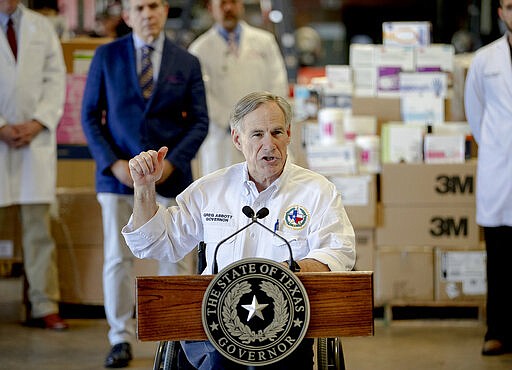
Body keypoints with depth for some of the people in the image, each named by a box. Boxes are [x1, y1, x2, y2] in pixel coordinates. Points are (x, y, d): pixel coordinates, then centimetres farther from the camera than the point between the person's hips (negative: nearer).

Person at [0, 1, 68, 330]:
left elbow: (56, 79, 7)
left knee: (39, 225, 0)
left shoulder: (42, 27, 12)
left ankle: (44, 307, 2)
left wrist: (37, 123, -7)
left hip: (36, 137, 2)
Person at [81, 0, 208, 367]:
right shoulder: (107, 56, 4)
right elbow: (90, 115, 3)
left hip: (170, 173, 0)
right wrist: (114, 163, -8)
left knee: (176, 261, 0)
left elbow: (199, 121, 4)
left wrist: (171, 162, -10)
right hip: (119, 173, 0)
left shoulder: (187, 62, 5)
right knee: (118, 259, 2)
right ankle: (121, 339, 12)